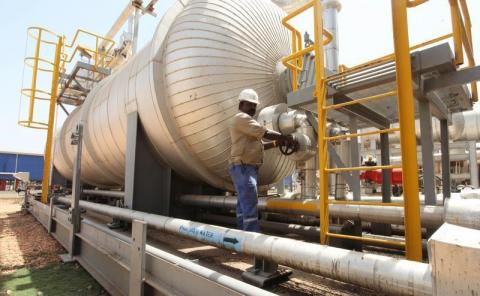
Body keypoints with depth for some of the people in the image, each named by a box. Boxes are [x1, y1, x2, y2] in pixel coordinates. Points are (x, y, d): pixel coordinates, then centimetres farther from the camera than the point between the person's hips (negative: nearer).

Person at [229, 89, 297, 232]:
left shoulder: (245, 121, 25)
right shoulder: (242, 118, -8)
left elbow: (258, 145, 22)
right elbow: (265, 133, -17)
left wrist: (277, 143, 12)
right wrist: (286, 137, -7)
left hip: (246, 168, 11)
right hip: (243, 167, -11)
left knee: (243, 204, 12)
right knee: (250, 205, -13)